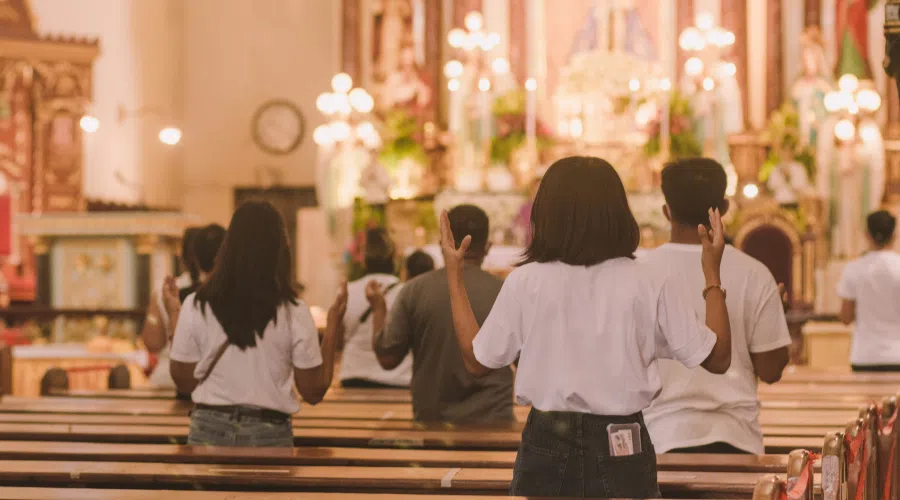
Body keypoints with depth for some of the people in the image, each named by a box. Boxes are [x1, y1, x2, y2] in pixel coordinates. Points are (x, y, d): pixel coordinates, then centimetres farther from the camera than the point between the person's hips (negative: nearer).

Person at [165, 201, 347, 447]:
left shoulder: (197, 307, -6)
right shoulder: (293, 312, -9)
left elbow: (184, 382, 3)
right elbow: (314, 392, -3)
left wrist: (175, 318, 12)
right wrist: (332, 327, 4)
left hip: (210, 429, 1)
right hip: (269, 435, -1)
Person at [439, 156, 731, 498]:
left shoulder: (525, 283, -7)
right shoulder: (648, 285, -6)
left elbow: (477, 362, 4)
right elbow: (717, 359, 0)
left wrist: (455, 277, 12)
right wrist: (713, 275, 10)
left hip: (547, 447, 0)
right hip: (623, 448, 0)